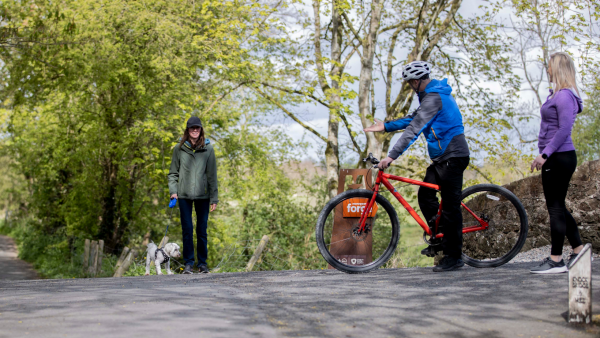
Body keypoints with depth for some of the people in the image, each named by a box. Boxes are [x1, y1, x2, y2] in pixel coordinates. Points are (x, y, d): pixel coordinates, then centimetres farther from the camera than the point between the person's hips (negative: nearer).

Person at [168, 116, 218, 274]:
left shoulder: (208, 149, 3)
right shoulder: (179, 149, 5)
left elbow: (212, 175, 3)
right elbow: (173, 173, 10)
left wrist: (214, 198, -1)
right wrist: (173, 191, -4)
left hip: (203, 196, 0)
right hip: (184, 195, 0)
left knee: (202, 230, 3)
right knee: (187, 230, 0)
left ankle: (202, 263, 12)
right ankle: (188, 263, 7)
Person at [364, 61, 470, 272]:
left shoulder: (434, 98, -19)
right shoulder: (434, 94, 15)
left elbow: (414, 129, -25)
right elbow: (414, 119, 23)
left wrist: (392, 156, -28)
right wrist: (386, 126, 18)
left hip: (453, 157, -10)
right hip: (442, 157, 10)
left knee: (450, 205, -7)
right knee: (425, 195, 10)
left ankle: (454, 256, -2)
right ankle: (440, 240, 20)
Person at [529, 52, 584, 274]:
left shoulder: (564, 95, -15)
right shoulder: (558, 94, 16)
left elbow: (564, 129, -22)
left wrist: (545, 154, -22)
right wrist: (545, 155, 19)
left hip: (559, 158, -10)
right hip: (555, 158, 10)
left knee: (555, 207, -6)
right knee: (557, 207, 15)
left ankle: (556, 261, 0)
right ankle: (579, 252, 22)